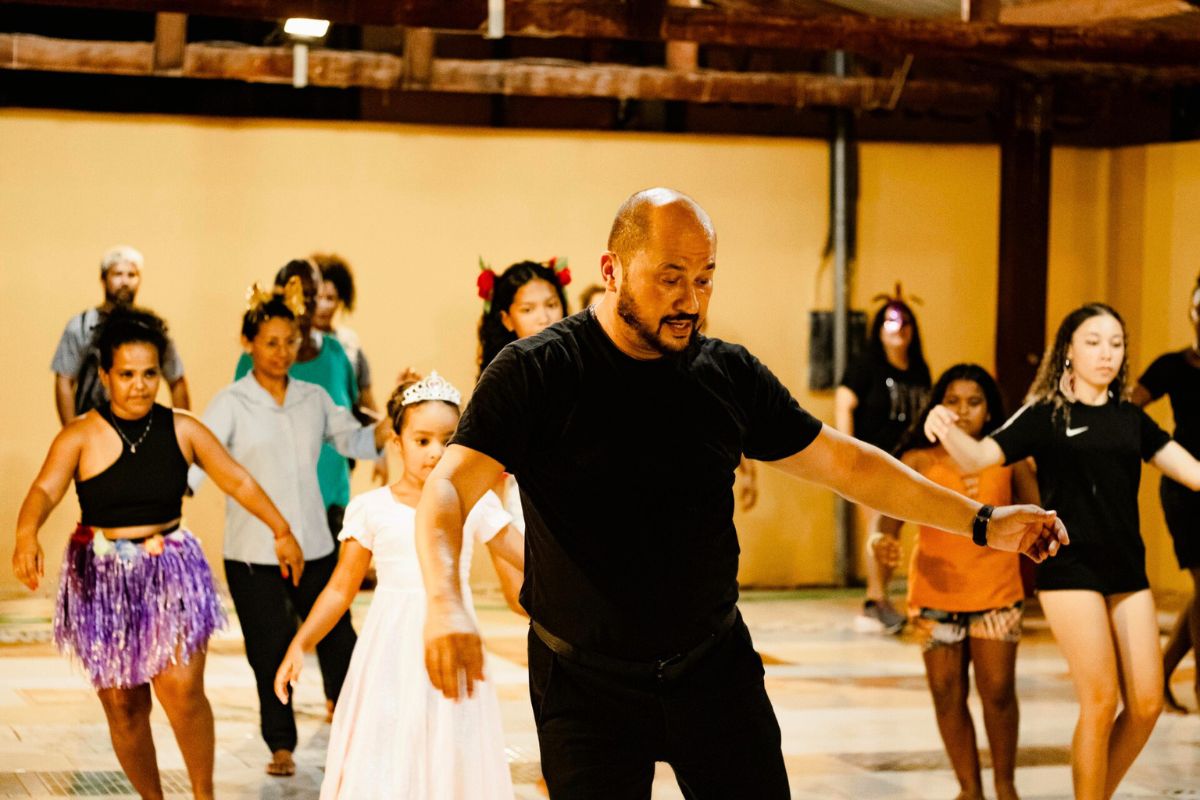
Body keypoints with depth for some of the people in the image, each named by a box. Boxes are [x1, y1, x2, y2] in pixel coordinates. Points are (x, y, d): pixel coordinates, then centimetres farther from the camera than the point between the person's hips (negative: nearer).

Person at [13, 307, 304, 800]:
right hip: (101, 579, 0)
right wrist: (27, 535, -42)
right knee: (123, 707, 4)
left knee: (182, 690, -15)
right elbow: (45, 490, -22)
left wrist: (281, 531, 5)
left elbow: (238, 482, 5)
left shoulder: (182, 430, -1)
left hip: (171, 574, 0)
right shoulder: (80, 437, -8)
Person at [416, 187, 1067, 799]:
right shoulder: (536, 372, -10)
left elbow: (842, 462, 10)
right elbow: (449, 488, -20)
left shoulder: (729, 373, 3)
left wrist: (981, 521, 8)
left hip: (715, 666, 4)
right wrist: (444, 601, -39)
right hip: (586, 684, -3)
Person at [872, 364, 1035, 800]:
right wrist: (882, 542, -32)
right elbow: (890, 515, -9)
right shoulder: (918, 462, -1)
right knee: (947, 694, 3)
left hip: (996, 591, 0)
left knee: (998, 691, -3)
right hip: (935, 591, 0)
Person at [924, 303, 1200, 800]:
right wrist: (947, 431, -35)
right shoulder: (1045, 415, -3)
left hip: (1127, 571, 5)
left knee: (1146, 704, 1)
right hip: (1069, 568, -5)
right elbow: (976, 459, -14)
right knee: (1101, 701, -9)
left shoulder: (1131, 419, 10)